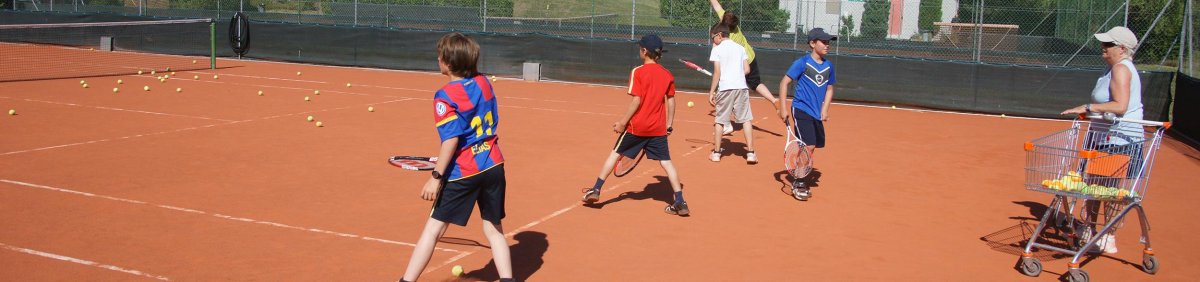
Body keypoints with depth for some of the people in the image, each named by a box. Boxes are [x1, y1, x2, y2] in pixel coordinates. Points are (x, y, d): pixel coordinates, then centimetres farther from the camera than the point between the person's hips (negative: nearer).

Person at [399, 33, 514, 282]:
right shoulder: (484, 82, 4)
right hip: (494, 166, 5)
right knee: (494, 230, 14)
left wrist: (436, 177, -17)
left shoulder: (445, 97, -14)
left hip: (463, 173, -5)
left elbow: (451, 140, -20)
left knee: (433, 229, 6)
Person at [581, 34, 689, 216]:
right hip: (658, 128, 3)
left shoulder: (638, 72, -9)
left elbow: (636, 101, -15)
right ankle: (680, 202, 0)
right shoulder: (667, 75, 5)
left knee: (615, 153, 12)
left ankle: (595, 190, 16)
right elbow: (670, 102, 6)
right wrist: (669, 125, 13)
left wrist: (622, 122, -10)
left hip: (637, 125, -3)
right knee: (666, 162, 6)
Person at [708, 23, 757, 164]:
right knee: (746, 119, 6)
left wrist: (712, 91, -3)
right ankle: (750, 153, 2)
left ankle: (716, 153, 14)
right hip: (741, 87, 3)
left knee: (719, 121, 9)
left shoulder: (717, 49, -1)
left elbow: (717, 72, -7)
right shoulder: (740, 48, 12)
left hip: (725, 88, -3)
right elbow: (747, 70, 7)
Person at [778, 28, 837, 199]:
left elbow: (829, 89, 18)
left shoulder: (828, 65, 8)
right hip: (801, 110, -6)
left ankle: (799, 179, 26)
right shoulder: (803, 63, -9)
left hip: (817, 114, 6)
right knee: (808, 146, -14)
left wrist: (825, 109, 3)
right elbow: (784, 83, -8)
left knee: (811, 148, 9)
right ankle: (798, 184, -2)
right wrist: (783, 109, -12)